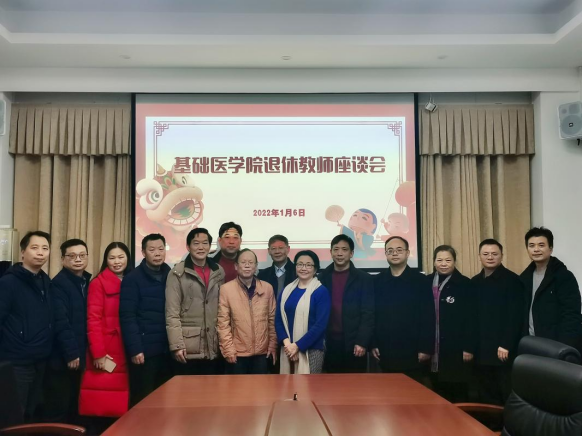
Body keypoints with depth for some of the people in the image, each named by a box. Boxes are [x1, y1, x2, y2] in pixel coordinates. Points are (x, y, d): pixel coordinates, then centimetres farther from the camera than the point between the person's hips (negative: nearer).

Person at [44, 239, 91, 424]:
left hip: (79, 355, 8)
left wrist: (79, 353, 8)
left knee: (73, 406, 17)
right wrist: (71, 353, -19)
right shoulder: (58, 284, -13)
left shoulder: (87, 282, 11)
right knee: (57, 409, 1)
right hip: (62, 357, -8)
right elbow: (61, 323, -19)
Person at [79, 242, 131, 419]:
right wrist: (98, 353, -14)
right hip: (105, 351, -4)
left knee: (122, 404, 6)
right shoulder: (98, 283, -3)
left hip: (126, 350, 4)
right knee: (101, 404, -2)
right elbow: (93, 319, -9)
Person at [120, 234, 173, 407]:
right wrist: (135, 348, -15)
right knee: (142, 401, 5)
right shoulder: (132, 279, -3)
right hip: (144, 349, -4)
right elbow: (127, 317, -9)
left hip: (166, 349, 4)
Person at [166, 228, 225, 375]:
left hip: (214, 349, 4)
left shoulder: (219, 272, 9)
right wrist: (177, 345, -13)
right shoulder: (178, 273, -3)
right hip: (188, 349, -4)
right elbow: (172, 313, -7)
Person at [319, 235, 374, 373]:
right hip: (329, 343, 2)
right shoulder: (322, 278, 7)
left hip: (354, 344, -2)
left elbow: (368, 314, -4)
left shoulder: (364, 279, 0)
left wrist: (362, 342, -11)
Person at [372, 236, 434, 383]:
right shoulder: (377, 281, 6)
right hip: (386, 352, 3)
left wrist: (426, 348, -11)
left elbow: (428, 317, -6)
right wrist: (373, 344, 2)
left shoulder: (420, 280, -2)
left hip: (413, 351, -3)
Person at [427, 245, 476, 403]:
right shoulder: (427, 283, 6)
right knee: (438, 393, 12)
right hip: (434, 348, 4)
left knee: (458, 394, 6)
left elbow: (471, 318, -8)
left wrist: (469, 347, -11)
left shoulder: (464, 284, -5)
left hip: (457, 348, -4)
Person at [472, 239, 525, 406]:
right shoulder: (475, 282, 10)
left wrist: (506, 345, -16)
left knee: (508, 398, 3)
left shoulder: (512, 280, -6)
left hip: (504, 350, -5)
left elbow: (516, 316, -12)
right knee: (486, 397, 10)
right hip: (481, 350, 5)